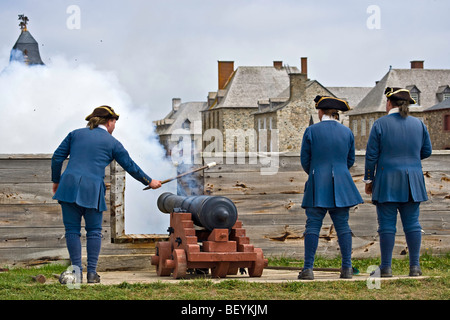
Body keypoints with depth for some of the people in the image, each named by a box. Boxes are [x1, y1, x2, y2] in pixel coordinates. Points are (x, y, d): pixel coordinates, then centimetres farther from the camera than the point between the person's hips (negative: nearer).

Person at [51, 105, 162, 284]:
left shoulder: (76, 134, 15)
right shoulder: (112, 143, 9)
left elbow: (57, 157, 12)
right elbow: (130, 167, 14)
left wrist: (56, 181, 23)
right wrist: (149, 182, 27)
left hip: (69, 185, 2)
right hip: (93, 189, -1)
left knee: (72, 229, 4)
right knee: (94, 230, 9)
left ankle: (77, 270, -3)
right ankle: (92, 272, 6)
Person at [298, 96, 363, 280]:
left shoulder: (311, 131, -3)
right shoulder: (347, 132, 6)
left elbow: (305, 160, 1)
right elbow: (350, 160, 13)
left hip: (317, 186, -3)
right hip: (341, 186, 3)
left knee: (313, 226, -2)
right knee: (342, 225, 6)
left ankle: (308, 269, -6)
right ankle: (347, 268, 3)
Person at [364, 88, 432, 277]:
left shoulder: (381, 124, -5)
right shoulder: (418, 124, 6)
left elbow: (371, 155, -5)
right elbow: (426, 151, 12)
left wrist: (369, 179, 4)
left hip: (387, 180, -3)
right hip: (412, 183, 3)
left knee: (387, 224, -1)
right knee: (412, 224, 6)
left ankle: (386, 268, -1)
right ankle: (414, 266, 5)